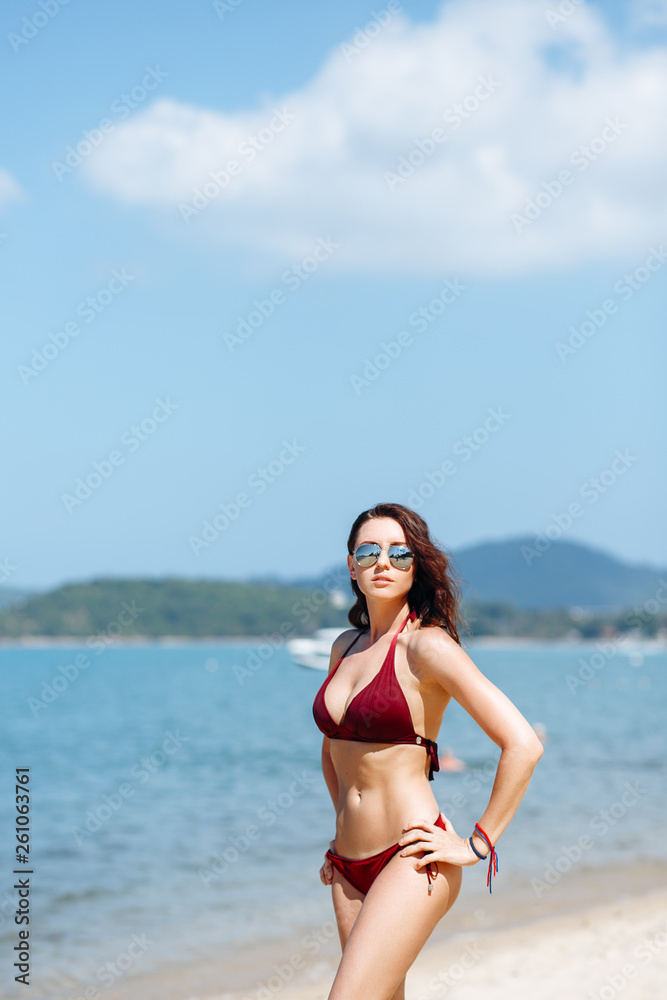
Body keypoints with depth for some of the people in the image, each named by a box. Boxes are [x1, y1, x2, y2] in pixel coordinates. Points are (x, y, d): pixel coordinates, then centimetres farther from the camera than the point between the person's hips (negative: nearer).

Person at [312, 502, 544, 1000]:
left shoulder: (428, 646, -11)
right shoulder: (346, 646, 11)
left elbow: (524, 744, -17)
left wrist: (478, 844, -13)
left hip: (410, 862, -7)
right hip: (350, 865, 7)